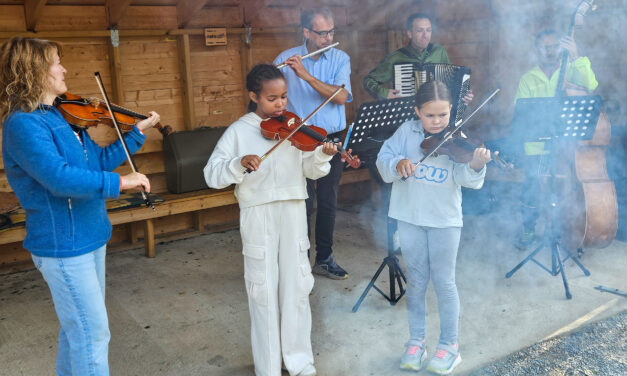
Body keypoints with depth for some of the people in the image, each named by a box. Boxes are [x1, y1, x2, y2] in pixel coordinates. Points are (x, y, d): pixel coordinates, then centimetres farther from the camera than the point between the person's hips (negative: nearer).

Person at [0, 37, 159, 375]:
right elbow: (59, 178, -31)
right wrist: (120, 182, -26)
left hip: (87, 238, 9)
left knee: (77, 328, 22)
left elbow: (100, 160, 16)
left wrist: (138, 131, 14)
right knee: (93, 334, 0)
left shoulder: (60, 117, 9)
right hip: (63, 245, -9)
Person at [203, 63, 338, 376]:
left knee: (296, 286, 9)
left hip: (293, 212, 2)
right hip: (258, 217, -2)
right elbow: (212, 175, -9)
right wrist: (239, 163, -26)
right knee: (263, 291, 6)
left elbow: (311, 170, -1)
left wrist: (322, 156, -21)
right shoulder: (238, 131, -2)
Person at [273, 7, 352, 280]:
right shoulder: (286, 59, -1)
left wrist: (306, 75, -23)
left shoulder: (340, 59, 2)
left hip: (332, 141, 2)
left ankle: (324, 259, 26)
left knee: (328, 203, 10)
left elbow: (341, 96, -15)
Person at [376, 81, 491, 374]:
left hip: (445, 219, -2)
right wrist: (398, 164, -24)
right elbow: (383, 160, -3)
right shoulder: (406, 132, 0)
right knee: (416, 282, 12)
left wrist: (475, 166, -37)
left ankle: (449, 345, 21)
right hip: (410, 218, 2)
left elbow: (463, 178, -15)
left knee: (444, 282, 5)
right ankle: (416, 341, 26)